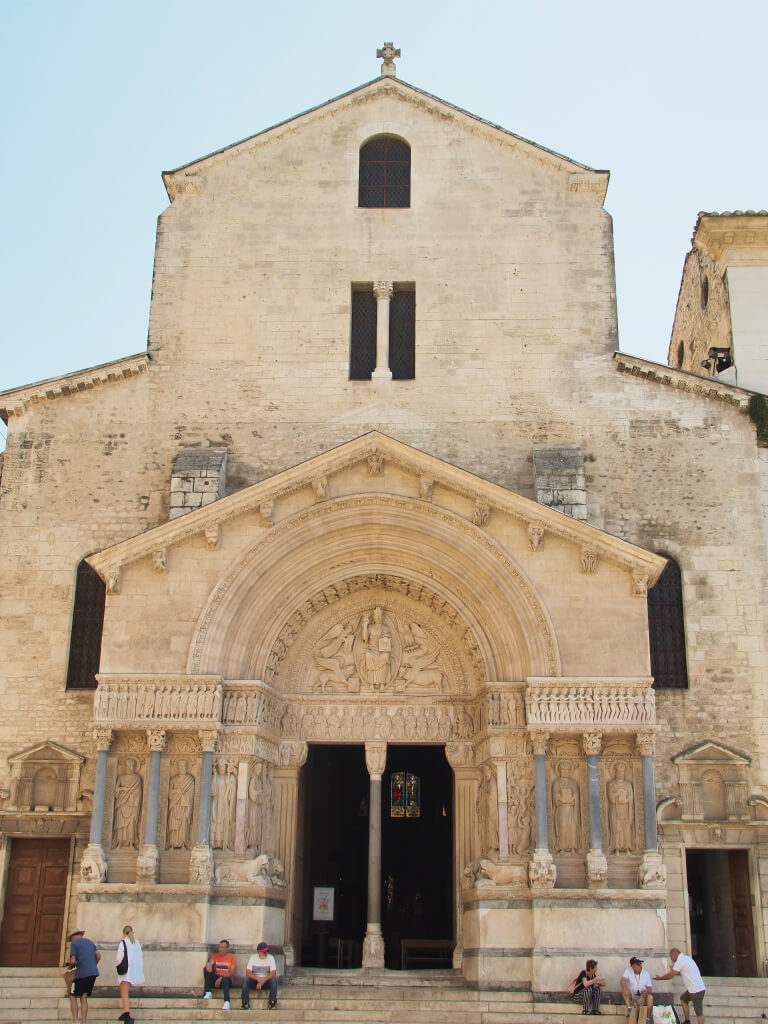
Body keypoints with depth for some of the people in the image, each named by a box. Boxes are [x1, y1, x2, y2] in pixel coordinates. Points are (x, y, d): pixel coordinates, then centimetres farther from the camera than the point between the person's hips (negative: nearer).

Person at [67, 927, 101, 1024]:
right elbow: (98, 956, 16)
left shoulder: (74, 943, 0)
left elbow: (72, 961, -8)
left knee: (73, 997, 4)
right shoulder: (90, 942, 20)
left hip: (82, 973, -6)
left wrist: (71, 966, 13)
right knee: (84, 998, 10)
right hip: (93, 973, 6)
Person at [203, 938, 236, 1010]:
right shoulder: (215, 956, 12)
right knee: (206, 969, -20)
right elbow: (210, 963, -10)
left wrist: (221, 978, -21)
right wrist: (208, 965, -37)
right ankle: (208, 992, -27)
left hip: (226, 980, -3)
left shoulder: (231, 957, 4)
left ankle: (227, 1002, -51)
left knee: (224, 979, -39)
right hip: (215, 979, 3)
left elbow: (232, 973, -6)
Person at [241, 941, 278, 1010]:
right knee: (245, 979, -28)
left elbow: (273, 973, -16)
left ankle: (272, 1002, -28)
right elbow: (248, 973, -12)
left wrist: (262, 981, -28)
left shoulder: (271, 958, -7)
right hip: (255, 980, 1)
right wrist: (258, 979, -28)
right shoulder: (253, 958, -5)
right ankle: (245, 1003, -27)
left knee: (274, 979, -31)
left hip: (266, 981, -1)